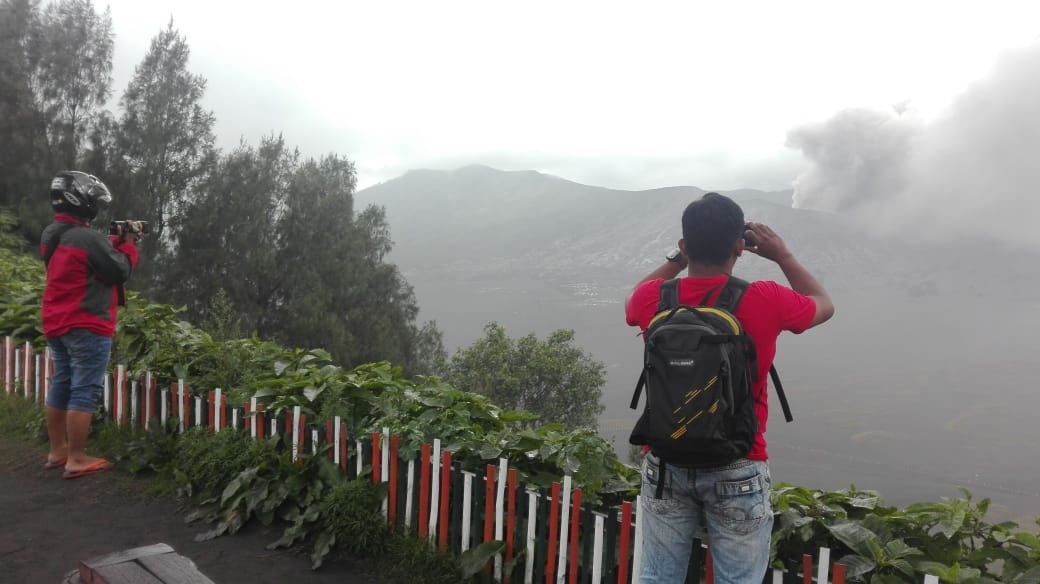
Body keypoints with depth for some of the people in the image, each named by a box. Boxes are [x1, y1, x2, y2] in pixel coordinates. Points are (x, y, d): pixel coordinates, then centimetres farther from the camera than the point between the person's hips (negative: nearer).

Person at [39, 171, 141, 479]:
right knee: (84, 392, -4)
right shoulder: (87, 238, -21)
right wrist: (129, 244, 1)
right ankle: (76, 460, 0)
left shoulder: (52, 235, 9)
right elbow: (120, 271, -13)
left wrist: (116, 240, 12)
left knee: (61, 386, 16)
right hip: (86, 327, -10)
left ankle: (57, 451, 25)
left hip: (57, 325, 10)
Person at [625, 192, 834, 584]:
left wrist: (678, 259, 16)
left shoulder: (654, 300, -9)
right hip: (737, 471, -2)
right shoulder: (765, 302, -14)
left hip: (666, 465, 2)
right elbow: (824, 305, 9)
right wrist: (782, 255, 16)